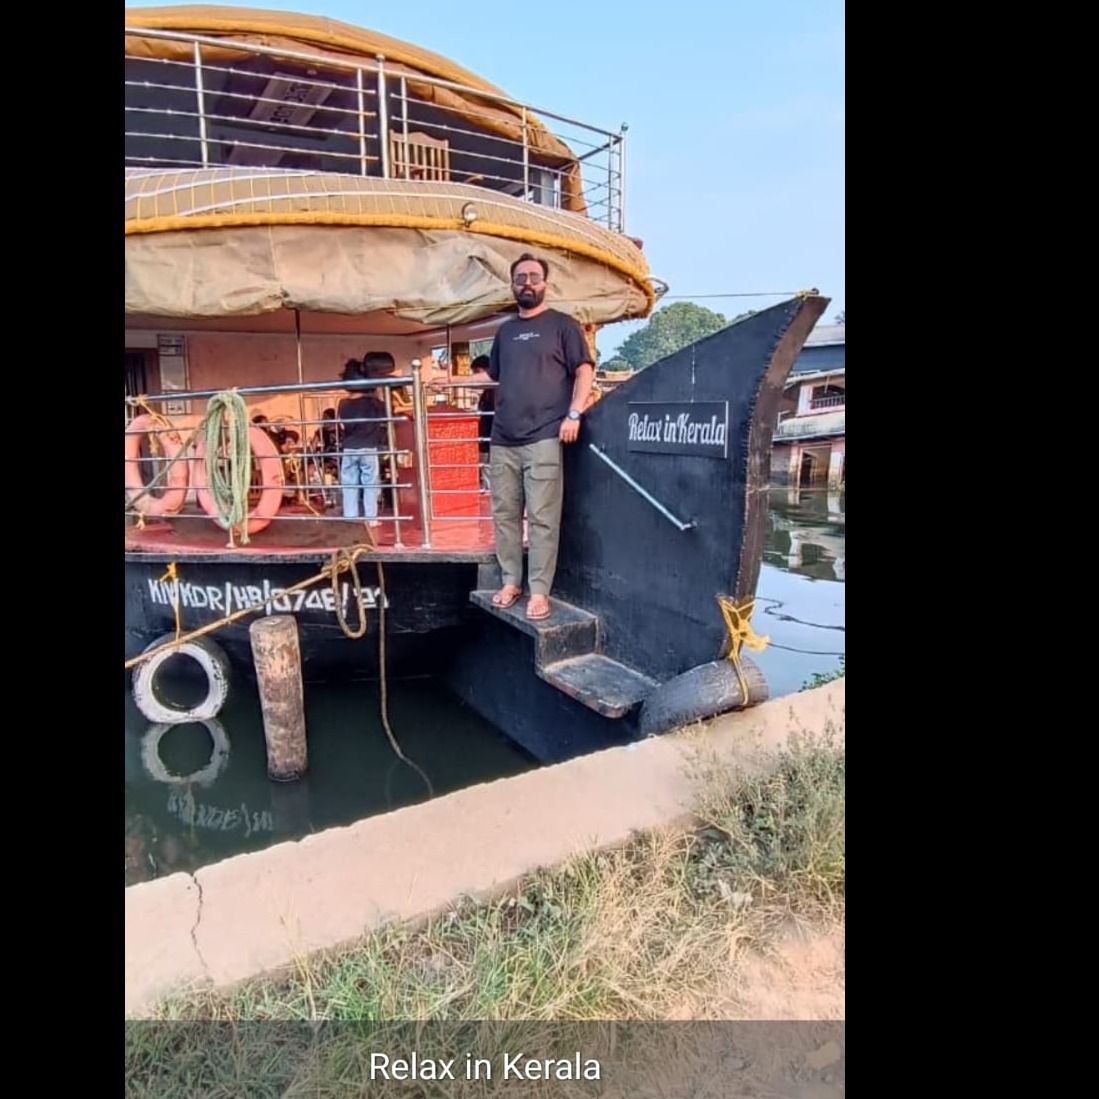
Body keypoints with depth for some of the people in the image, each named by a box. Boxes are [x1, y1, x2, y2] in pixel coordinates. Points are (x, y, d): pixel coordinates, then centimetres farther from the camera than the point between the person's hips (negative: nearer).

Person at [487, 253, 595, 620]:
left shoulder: (562, 324, 5)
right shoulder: (505, 331, 21)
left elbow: (584, 370, -3)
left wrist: (573, 414, -12)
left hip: (544, 438, -6)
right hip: (503, 440, 6)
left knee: (542, 518, -6)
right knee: (504, 514, 8)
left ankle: (539, 591, 0)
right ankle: (511, 581, 19)